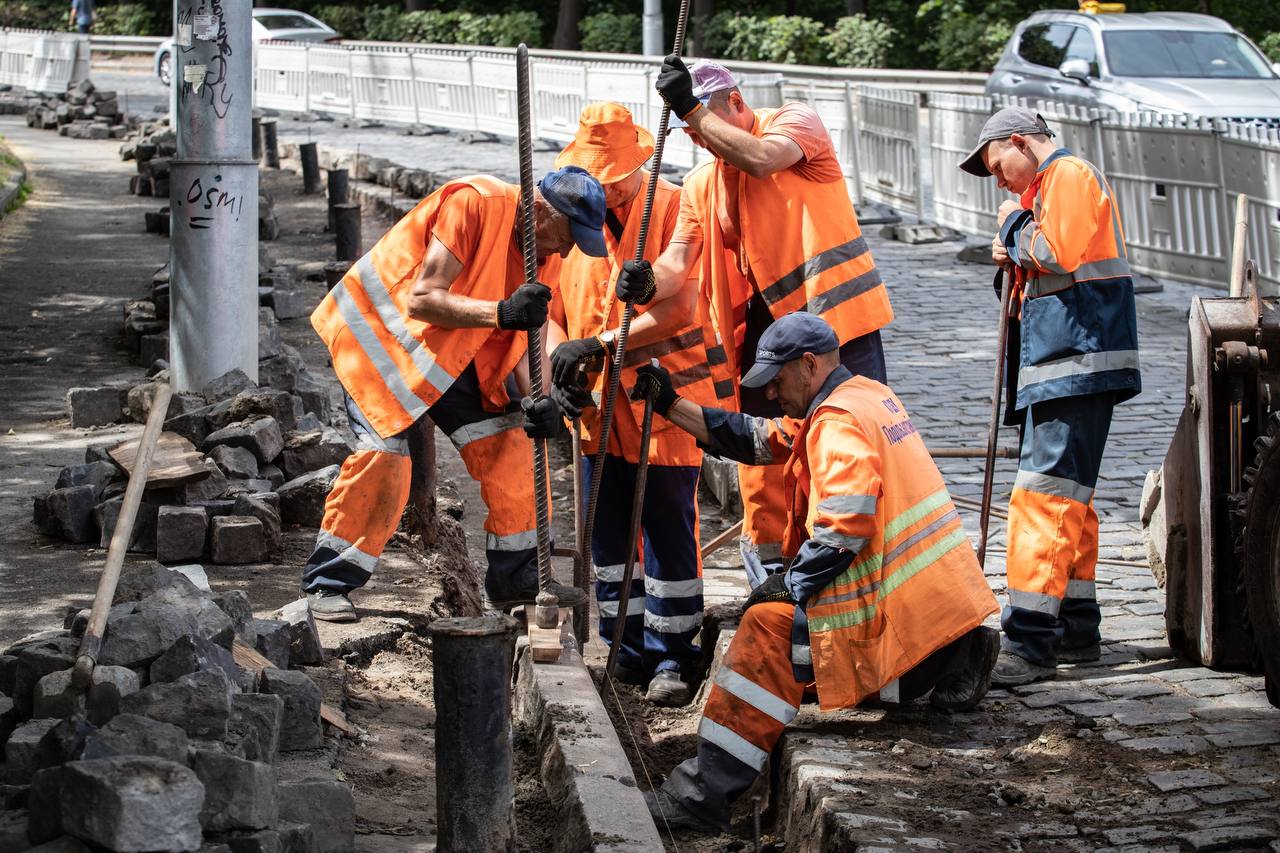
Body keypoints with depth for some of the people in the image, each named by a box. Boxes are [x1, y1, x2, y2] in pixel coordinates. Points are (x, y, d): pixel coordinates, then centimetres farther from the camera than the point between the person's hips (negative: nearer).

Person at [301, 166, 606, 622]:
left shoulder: (538, 244, -2)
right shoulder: (472, 203, -28)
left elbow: (523, 334, -3)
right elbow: (422, 299, -31)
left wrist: (534, 398, -20)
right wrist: (501, 311, -42)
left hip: (450, 346, 8)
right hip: (382, 328, -8)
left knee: (506, 439, 1)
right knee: (384, 451, -19)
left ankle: (516, 576, 11)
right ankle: (328, 582, -8)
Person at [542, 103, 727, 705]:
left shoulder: (673, 210, -11)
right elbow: (548, 304, 8)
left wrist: (600, 344, -24)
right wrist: (559, 357, -11)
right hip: (598, 404, 5)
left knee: (668, 528, 0)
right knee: (607, 527, 10)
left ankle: (671, 655, 10)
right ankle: (628, 649, 21)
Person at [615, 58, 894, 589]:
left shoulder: (795, 122, -3)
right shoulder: (701, 185, 12)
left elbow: (760, 157, -25)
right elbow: (679, 258, 1)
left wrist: (693, 107, -22)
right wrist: (648, 281, -22)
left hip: (833, 308, -5)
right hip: (764, 322, 5)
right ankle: (767, 554, 20)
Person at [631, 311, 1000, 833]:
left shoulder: (837, 423, -14)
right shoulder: (867, 396, 17)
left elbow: (845, 522, -27)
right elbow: (761, 439, 20)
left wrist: (793, 583, -14)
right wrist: (672, 406, 16)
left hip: (898, 606, -10)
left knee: (769, 628, -11)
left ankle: (707, 792, -15)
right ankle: (943, 664, 8)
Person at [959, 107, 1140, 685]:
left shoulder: (1069, 174, -7)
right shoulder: (1049, 187, 25)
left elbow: (1057, 253, -21)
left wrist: (1015, 226, -4)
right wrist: (1016, 262, 9)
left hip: (1076, 365, -11)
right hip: (1063, 368, 11)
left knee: (1043, 498, -16)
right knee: (1066, 501, 15)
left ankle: (1030, 644, -20)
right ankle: (1076, 630, 23)